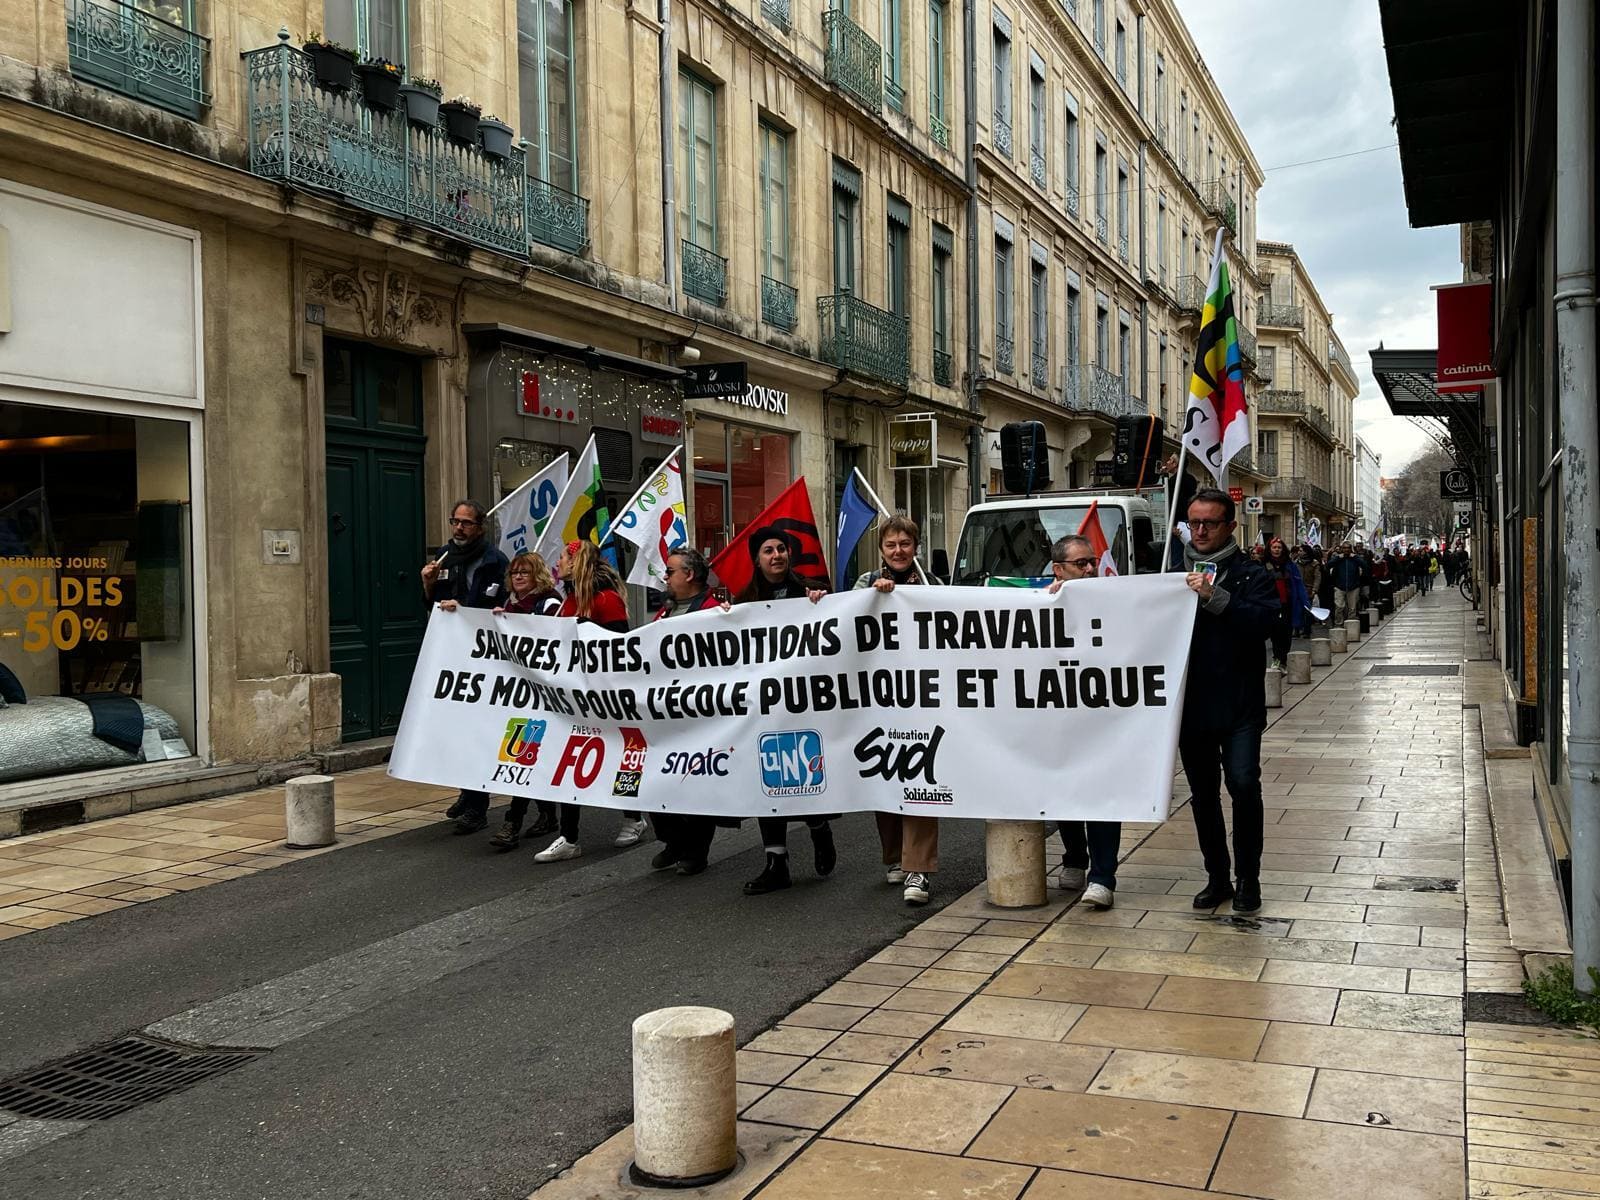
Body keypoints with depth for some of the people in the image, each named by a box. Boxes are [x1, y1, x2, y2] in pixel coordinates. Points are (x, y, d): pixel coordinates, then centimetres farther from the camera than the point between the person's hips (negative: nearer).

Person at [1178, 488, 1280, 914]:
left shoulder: (1251, 574, 2)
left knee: (1243, 784, -12)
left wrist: (1215, 597, -24)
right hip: (1191, 704, 4)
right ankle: (1217, 877, 21)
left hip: (1239, 705, -3)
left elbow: (1262, 621, -15)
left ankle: (1248, 879, 3)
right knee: (1203, 794, 10)